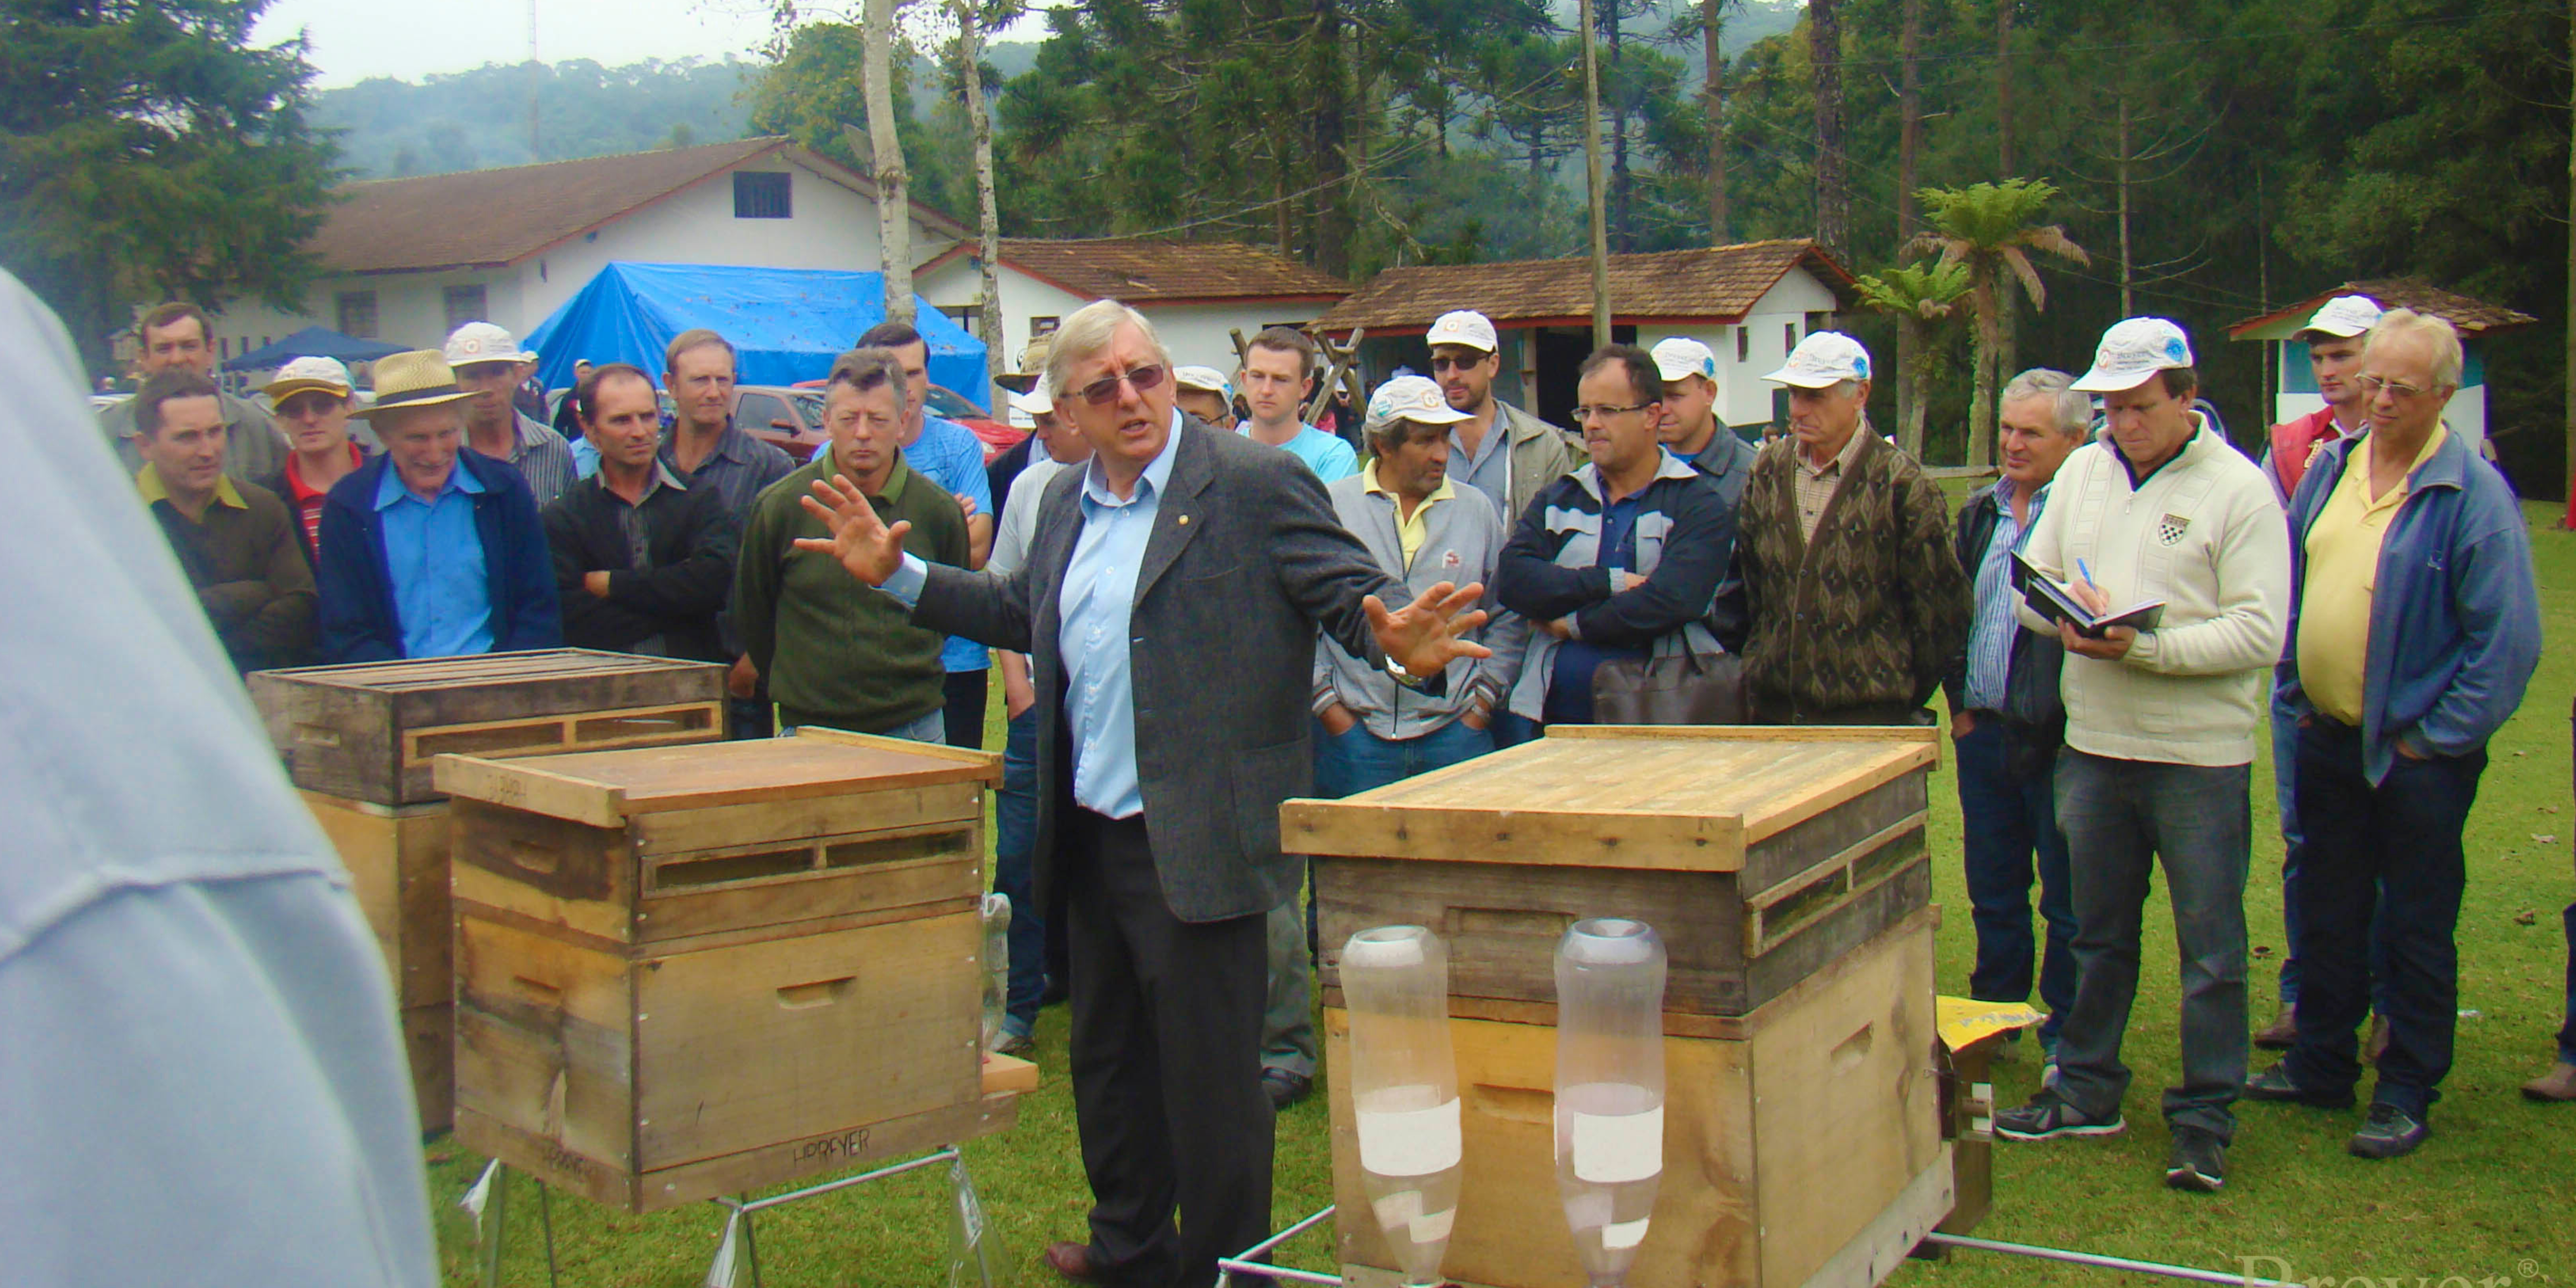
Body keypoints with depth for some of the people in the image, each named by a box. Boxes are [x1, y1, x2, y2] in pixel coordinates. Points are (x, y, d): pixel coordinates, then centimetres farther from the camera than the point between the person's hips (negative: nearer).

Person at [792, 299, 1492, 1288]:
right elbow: (1022, 612, 22)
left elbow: (1348, 591, -14)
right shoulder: (1065, 502, 12)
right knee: (1108, 1056, 22)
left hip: (1197, 843, -8)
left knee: (1209, 1075, 1)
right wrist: (897, 575, 18)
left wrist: (1397, 644, -35)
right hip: (1091, 837, 8)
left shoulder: (1256, 484, -10)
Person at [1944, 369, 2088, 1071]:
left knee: (2066, 900, 5)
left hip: (2057, 735, -6)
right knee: (1993, 893, 17)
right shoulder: (1980, 512, 13)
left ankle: (2066, 1034, 17)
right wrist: (1959, 699, 9)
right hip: (1984, 728, 6)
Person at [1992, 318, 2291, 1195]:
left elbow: (2259, 630, -14)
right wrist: (2067, 612, -10)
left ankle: (2204, 1121, 12)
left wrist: (2147, 645, -24)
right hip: (2094, 743, 5)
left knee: (2210, 946, 2)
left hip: (2201, 753, -5)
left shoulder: (2240, 489, -8)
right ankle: (2087, 1091, 29)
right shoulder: (2082, 472, 9)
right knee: (2099, 932, 16)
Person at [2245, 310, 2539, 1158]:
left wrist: (2435, 739, -14)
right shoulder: (2329, 468, 5)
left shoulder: (2475, 494, -14)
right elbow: (2290, 589, 15)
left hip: (2417, 754, -6)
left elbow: (2508, 639, -15)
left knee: (2416, 929, 6)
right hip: (2326, 738, 6)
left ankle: (2407, 1095, 18)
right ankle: (2322, 1063, 31)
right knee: (2328, 913, 17)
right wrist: (2295, 693, 9)